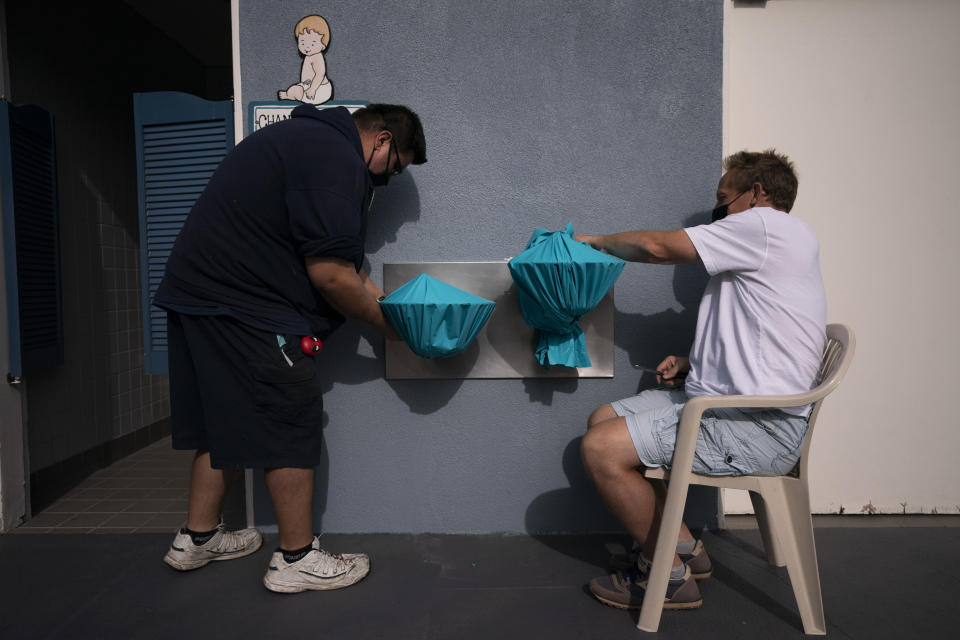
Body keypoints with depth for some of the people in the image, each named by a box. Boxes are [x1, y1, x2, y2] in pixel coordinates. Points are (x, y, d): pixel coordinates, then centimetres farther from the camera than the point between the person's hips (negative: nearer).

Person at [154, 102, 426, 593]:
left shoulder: (309, 138, 20)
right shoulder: (337, 159, -15)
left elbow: (335, 255, 23)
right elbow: (330, 274, -19)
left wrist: (380, 296, 19)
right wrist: (384, 322, -3)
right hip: (241, 305, -11)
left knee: (226, 419, 18)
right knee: (290, 428, -2)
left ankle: (197, 538, 32)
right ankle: (297, 560, 11)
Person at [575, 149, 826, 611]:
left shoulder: (767, 225, -8)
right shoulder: (759, 252, 23)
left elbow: (656, 246, -10)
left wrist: (596, 240, 8)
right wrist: (689, 363, 10)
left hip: (758, 428, -11)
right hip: (721, 398, 11)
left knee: (601, 449, -18)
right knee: (602, 420, 11)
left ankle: (669, 575, 2)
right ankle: (683, 546, 15)